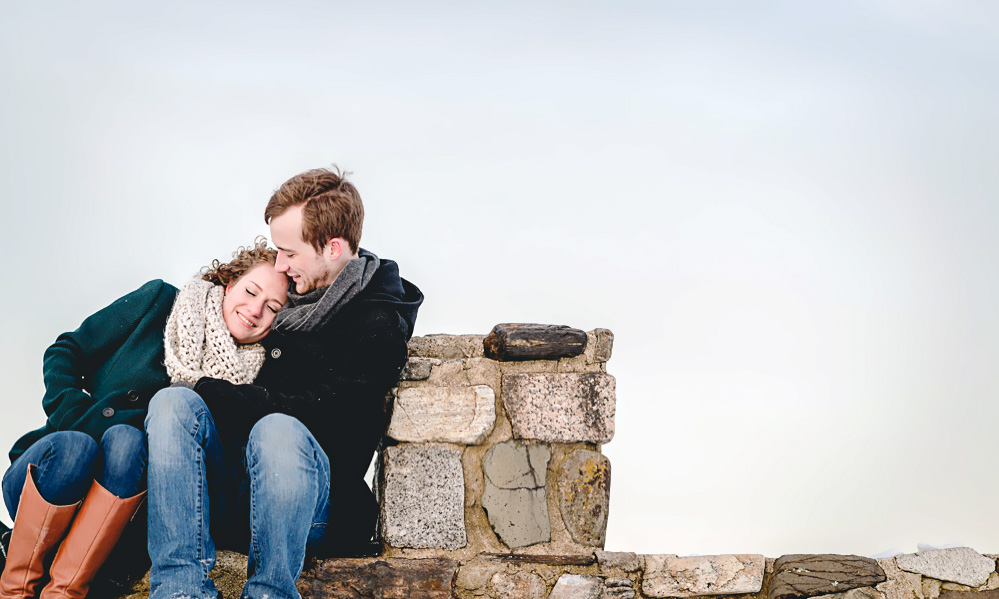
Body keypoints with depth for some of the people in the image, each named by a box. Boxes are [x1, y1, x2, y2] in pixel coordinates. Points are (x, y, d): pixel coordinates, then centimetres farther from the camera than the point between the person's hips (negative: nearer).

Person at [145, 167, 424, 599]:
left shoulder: (380, 325, -4)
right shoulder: (295, 294, 17)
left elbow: (320, 415, -16)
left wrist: (211, 393, -12)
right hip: (234, 486, 7)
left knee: (278, 430, -37)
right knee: (173, 403, -20)